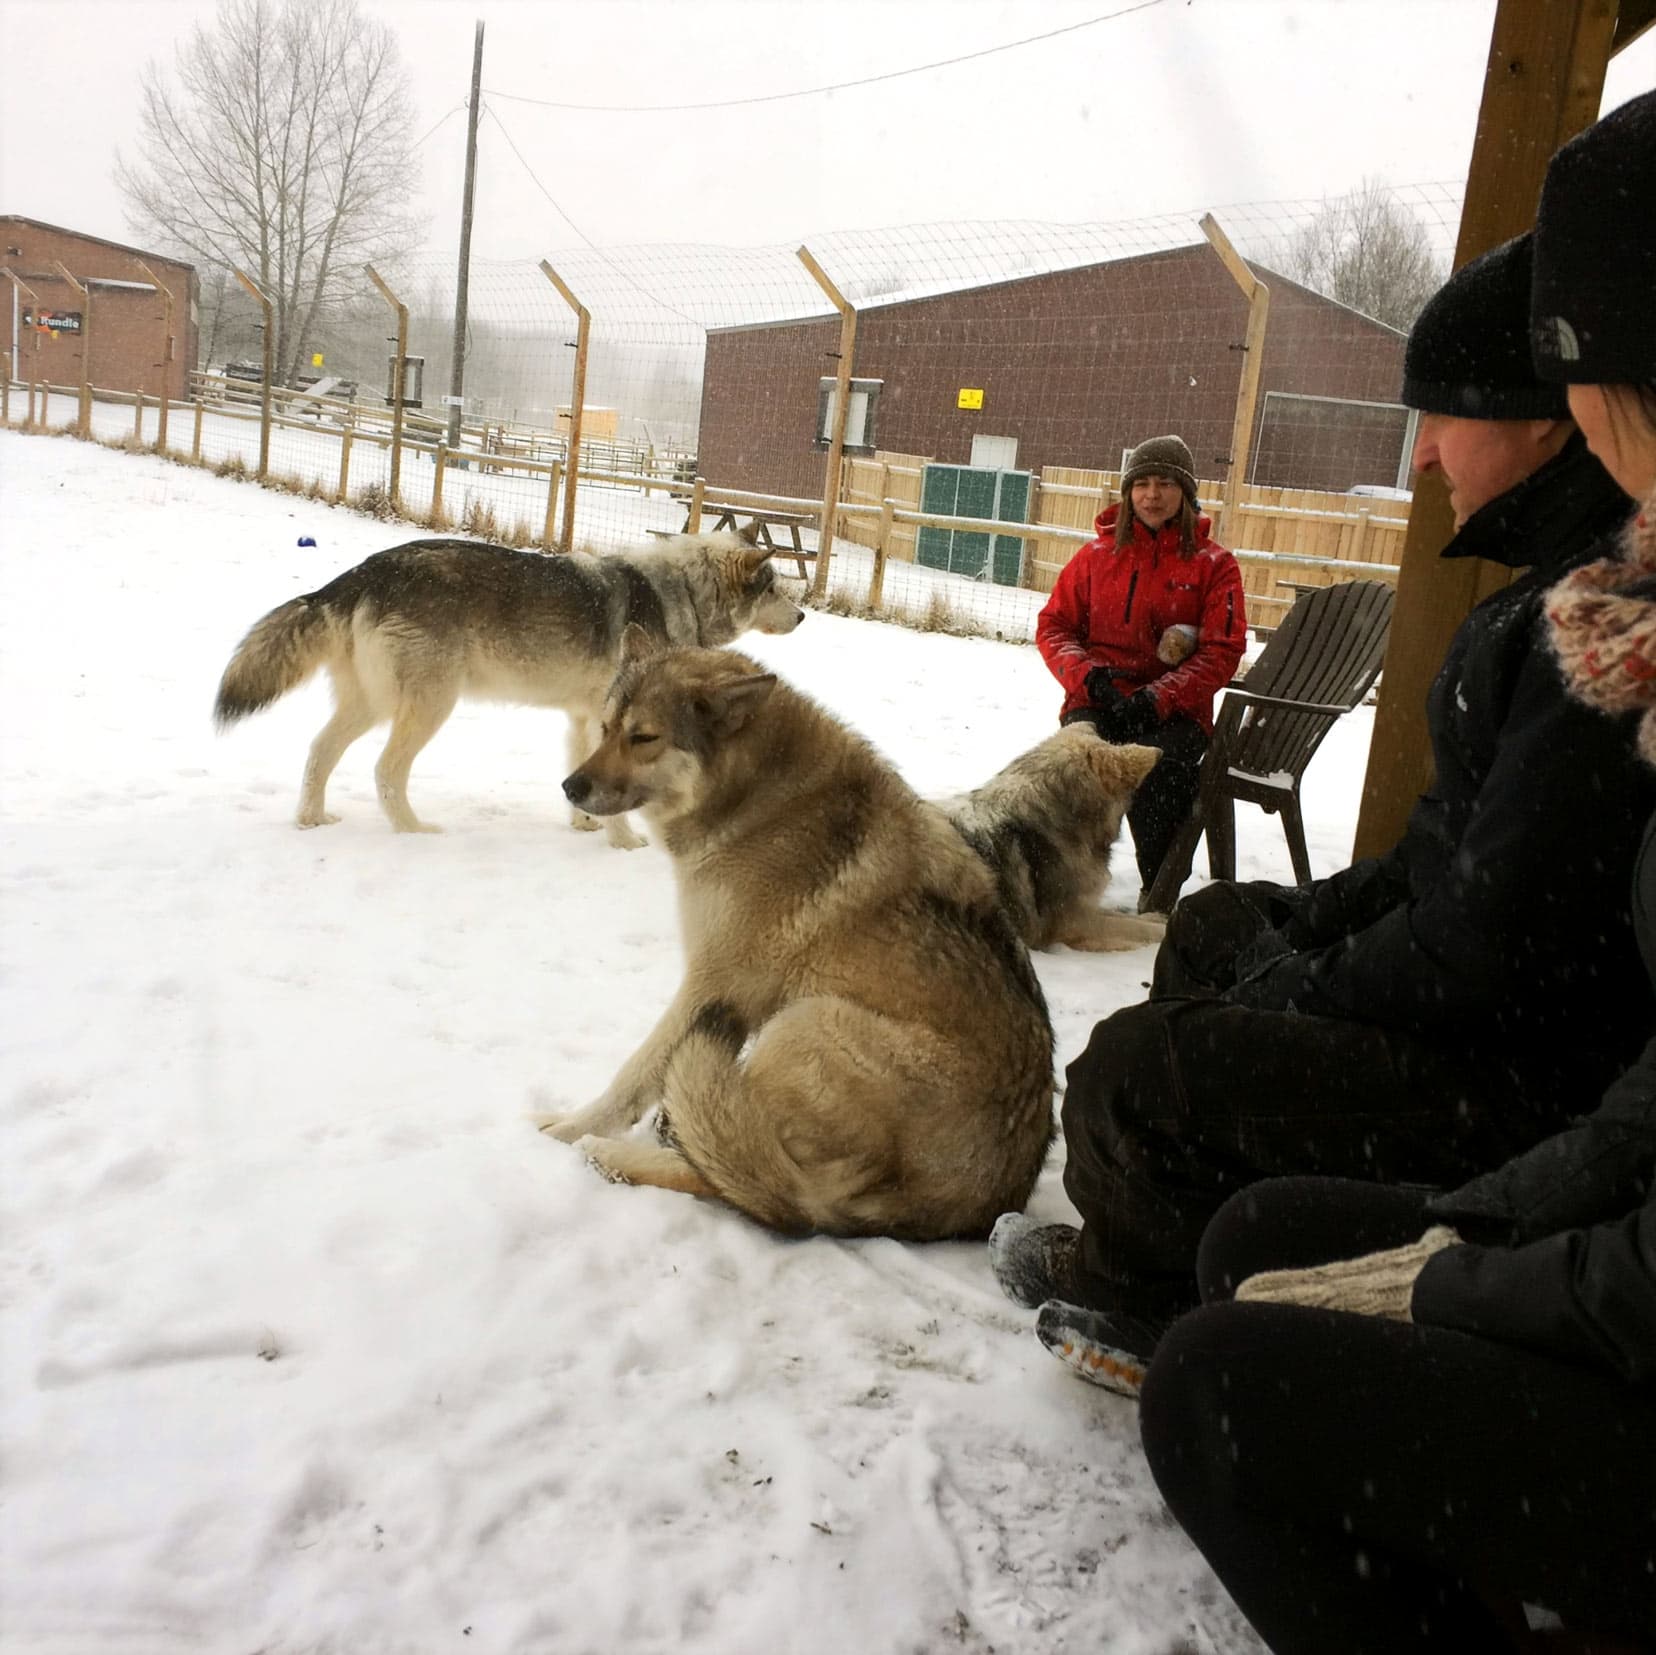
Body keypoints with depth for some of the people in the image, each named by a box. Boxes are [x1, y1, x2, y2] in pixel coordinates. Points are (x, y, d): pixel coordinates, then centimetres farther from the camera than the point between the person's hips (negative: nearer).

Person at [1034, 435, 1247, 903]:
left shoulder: (1213, 564, 5)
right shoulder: (1098, 554, 12)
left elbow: (1222, 652, -1)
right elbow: (1053, 627, 13)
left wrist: (1157, 699, -15)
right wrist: (1090, 677, -7)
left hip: (1175, 710, -1)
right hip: (1098, 700, 1)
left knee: (1157, 767, -34)